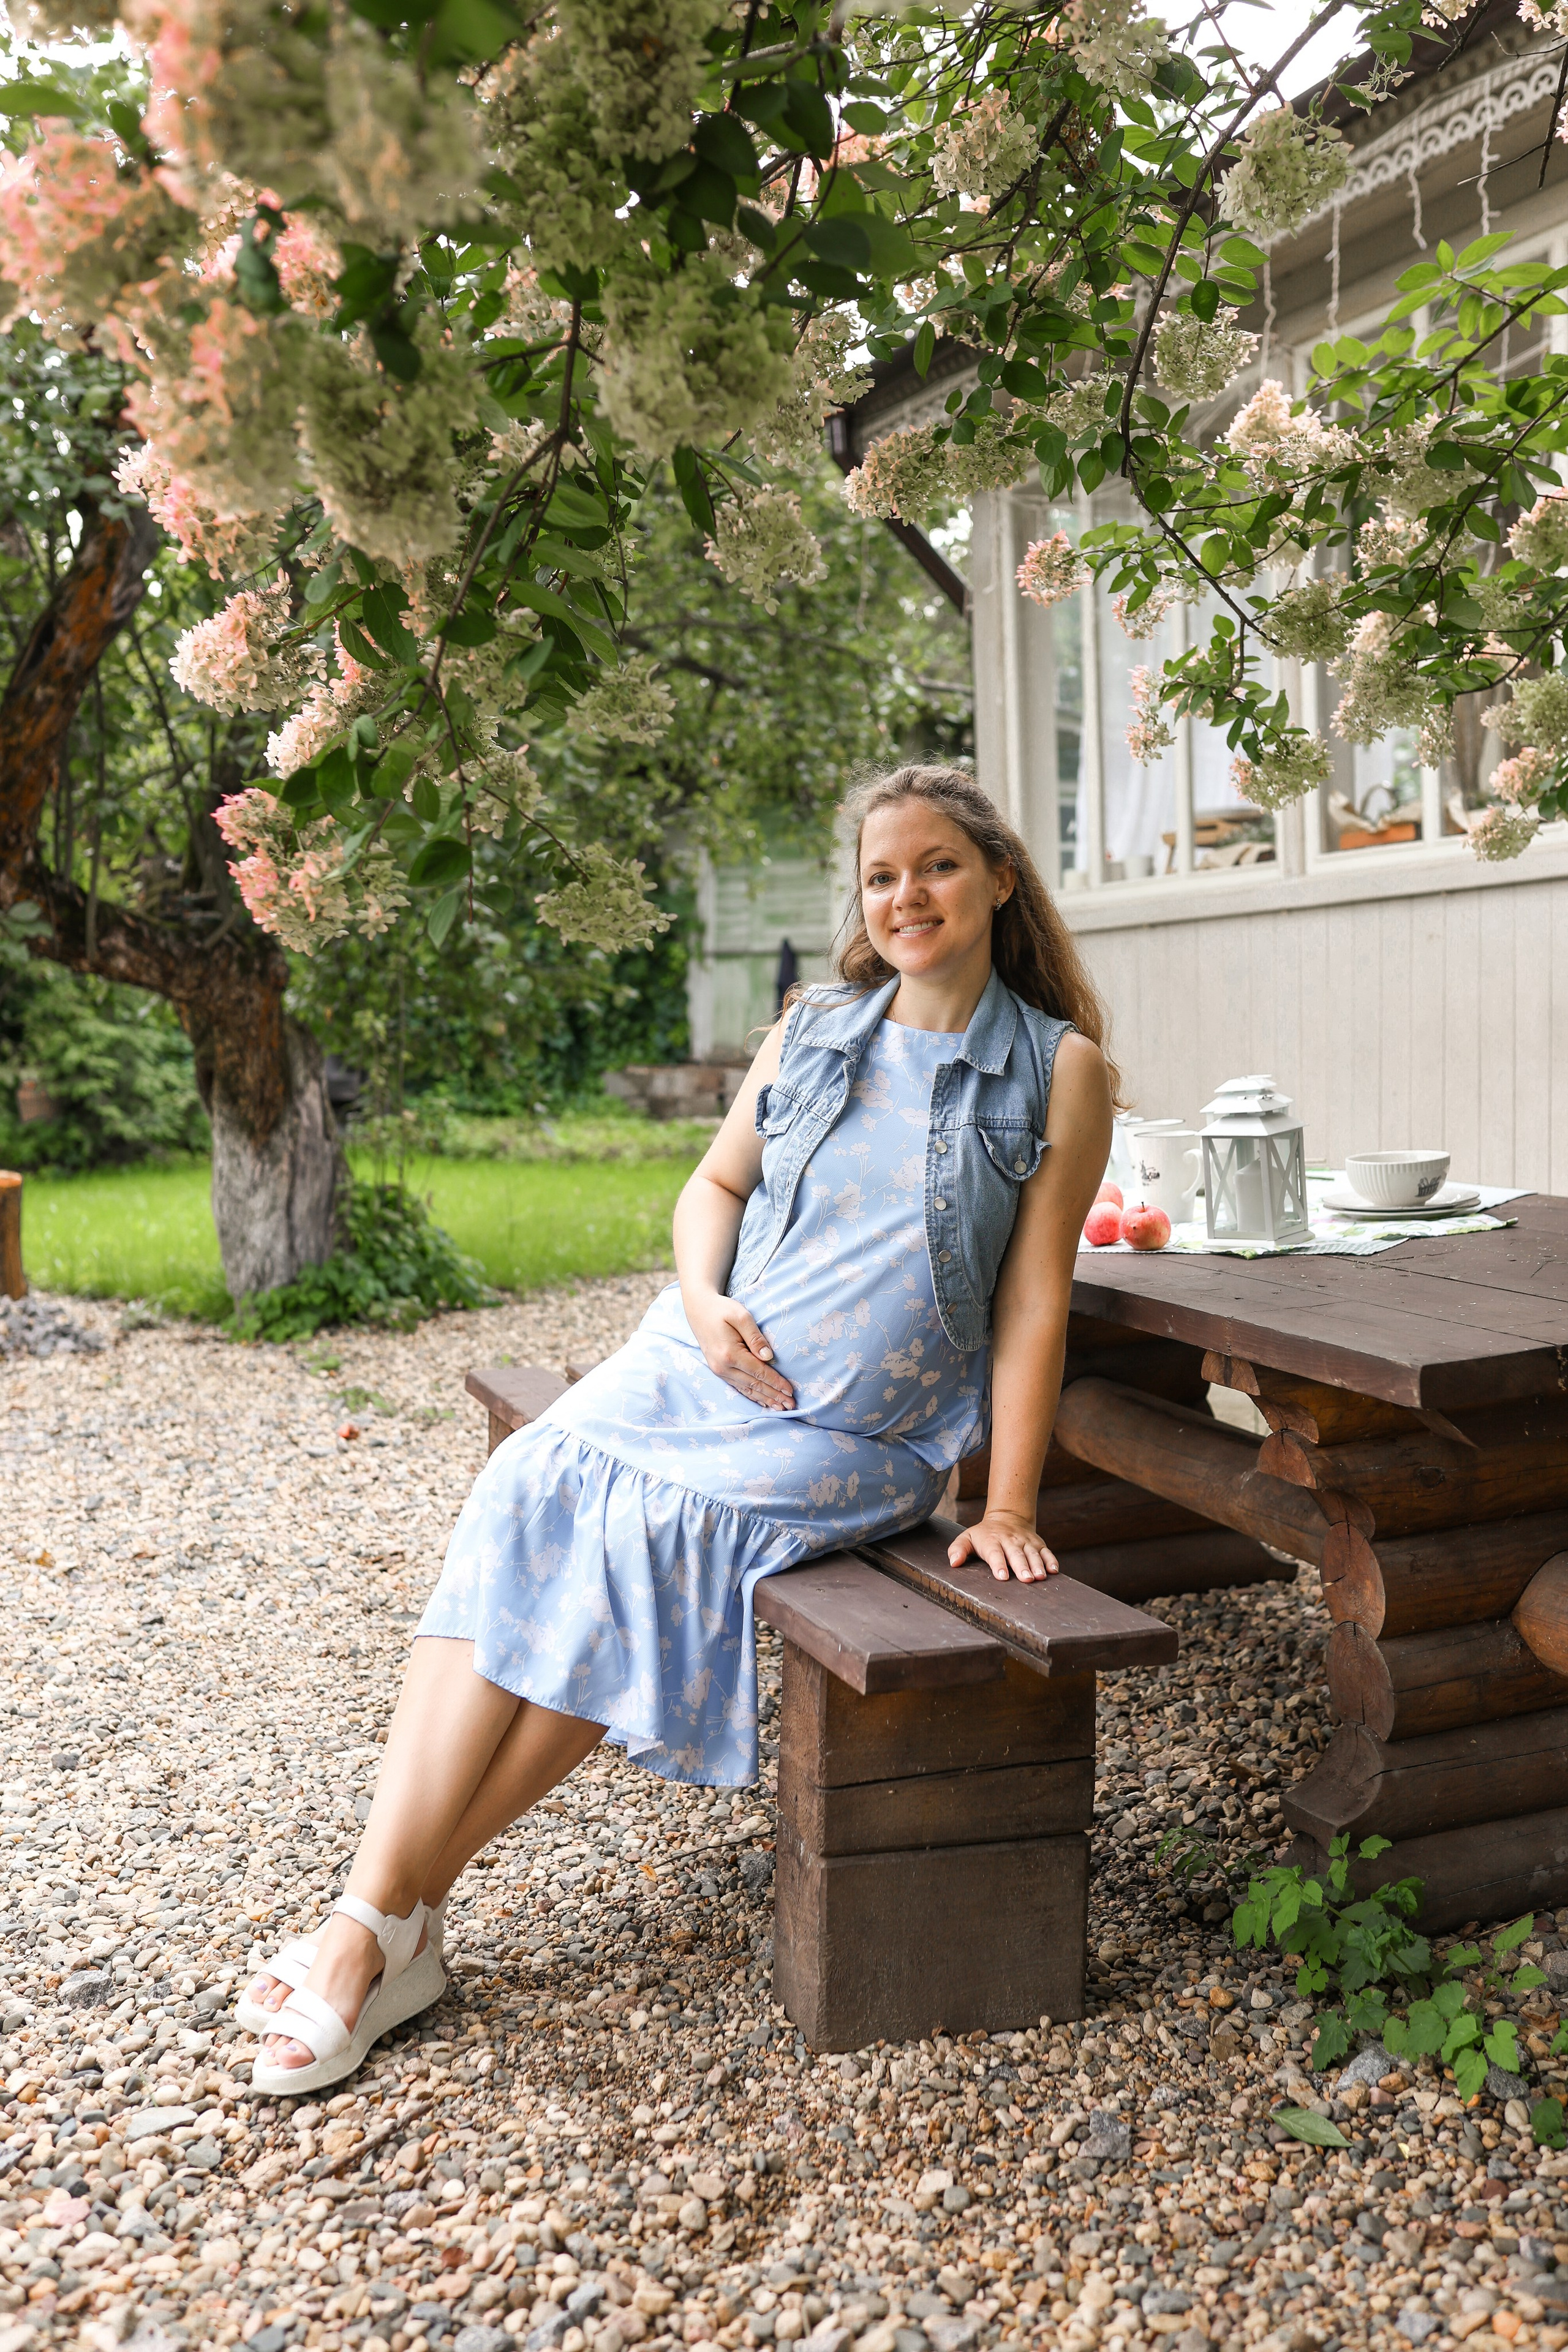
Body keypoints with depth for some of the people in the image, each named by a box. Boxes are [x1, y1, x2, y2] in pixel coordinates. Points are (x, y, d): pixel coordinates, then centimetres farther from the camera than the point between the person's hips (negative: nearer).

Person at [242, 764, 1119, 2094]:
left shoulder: (1059, 1070, 0)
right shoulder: (812, 1030, 12)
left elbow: (1033, 1297, -4)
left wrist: (1009, 1508, -8)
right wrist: (705, 1299, -4)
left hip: (856, 1435, -4)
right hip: (702, 1368, 5)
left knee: (640, 1541, -25)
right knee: (529, 1498, -20)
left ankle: (397, 1922, -13)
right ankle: (377, 1912, -19)